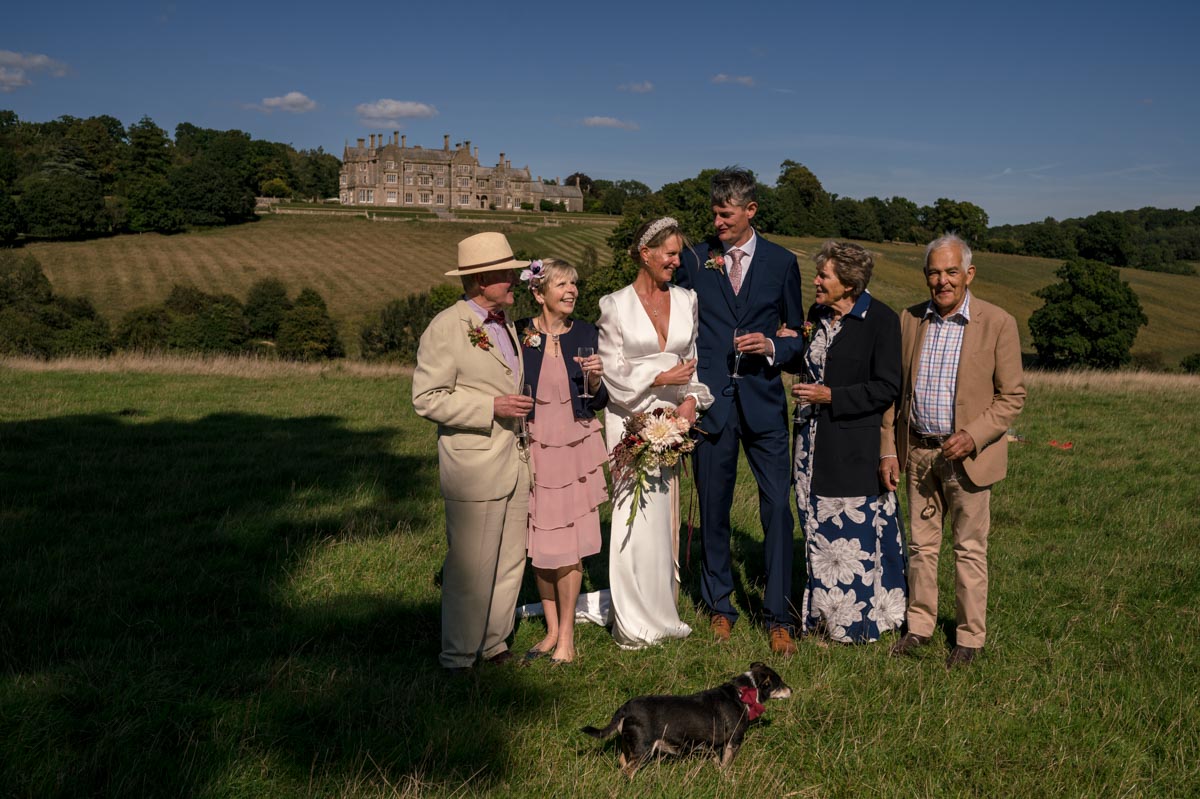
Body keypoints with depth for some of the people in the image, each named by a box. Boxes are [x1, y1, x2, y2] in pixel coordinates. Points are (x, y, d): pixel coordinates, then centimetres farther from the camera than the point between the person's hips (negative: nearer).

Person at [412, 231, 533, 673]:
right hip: (473, 467, -8)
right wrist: (492, 407, -21)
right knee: (470, 570, 0)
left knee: (509, 565, 14)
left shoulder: (506, 325, 14)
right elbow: (427, 399, -16)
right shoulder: (446, 327, -12)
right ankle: (458, 658, 15)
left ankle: (494, 645, 28)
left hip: (514, 462, 8)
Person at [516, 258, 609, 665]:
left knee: (570, 543, 0)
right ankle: (552, 629, 23)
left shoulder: (585, 334, 2)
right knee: (539, 542, 7)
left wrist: (595, 379, -13)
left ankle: (567, 635, 14)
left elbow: (598, 402, 6)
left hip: (576, 446, 0)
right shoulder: (519, 334, -1)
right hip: (534, 447, 0)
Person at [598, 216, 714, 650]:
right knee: (636, 515, -4)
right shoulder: (615, 305, -2)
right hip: (631, 418, -4)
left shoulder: (686, 300, 9)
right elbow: (613, 370, -4)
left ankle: (662, 611, 21)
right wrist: (659, 378, -15)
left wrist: (691, 398, -6)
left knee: (665, 516, 9)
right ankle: (634, 621, 8)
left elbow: (692, 359, 10)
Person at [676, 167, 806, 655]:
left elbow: (797, 335, 10)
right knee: (714, 510, 9)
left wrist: (772, 348, -11)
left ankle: (778, 617, 8)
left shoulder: (781, 262, 5)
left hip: (763, 402, 0)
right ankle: (719, 606, 25)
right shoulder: (694, 261, 5)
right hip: (710, 402, 1)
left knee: (779, 509, -3)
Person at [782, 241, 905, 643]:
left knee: (856, 532, 0)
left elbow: (887, 388, -13)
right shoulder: (818, 314, 9)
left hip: (856, 447, -7)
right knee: (818, 530, 12)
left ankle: (859, 620, 17)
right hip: (814, 441, 7)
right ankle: (824, 613, 26)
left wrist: (831, 396, -16)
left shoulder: (881, 320, -11)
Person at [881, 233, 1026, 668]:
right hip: (917, 451, 4)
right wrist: (888, 449, 4)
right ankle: (919, 626, 26)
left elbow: (1012, 395, -5)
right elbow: (894, 390, 9)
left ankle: (971, 636, 20)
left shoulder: (997, 323, -7)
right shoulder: (909, 320, 4)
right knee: (921, 544, 13)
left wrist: (972, 437, -18)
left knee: (970, 549, 7)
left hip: (967, 453, -3)